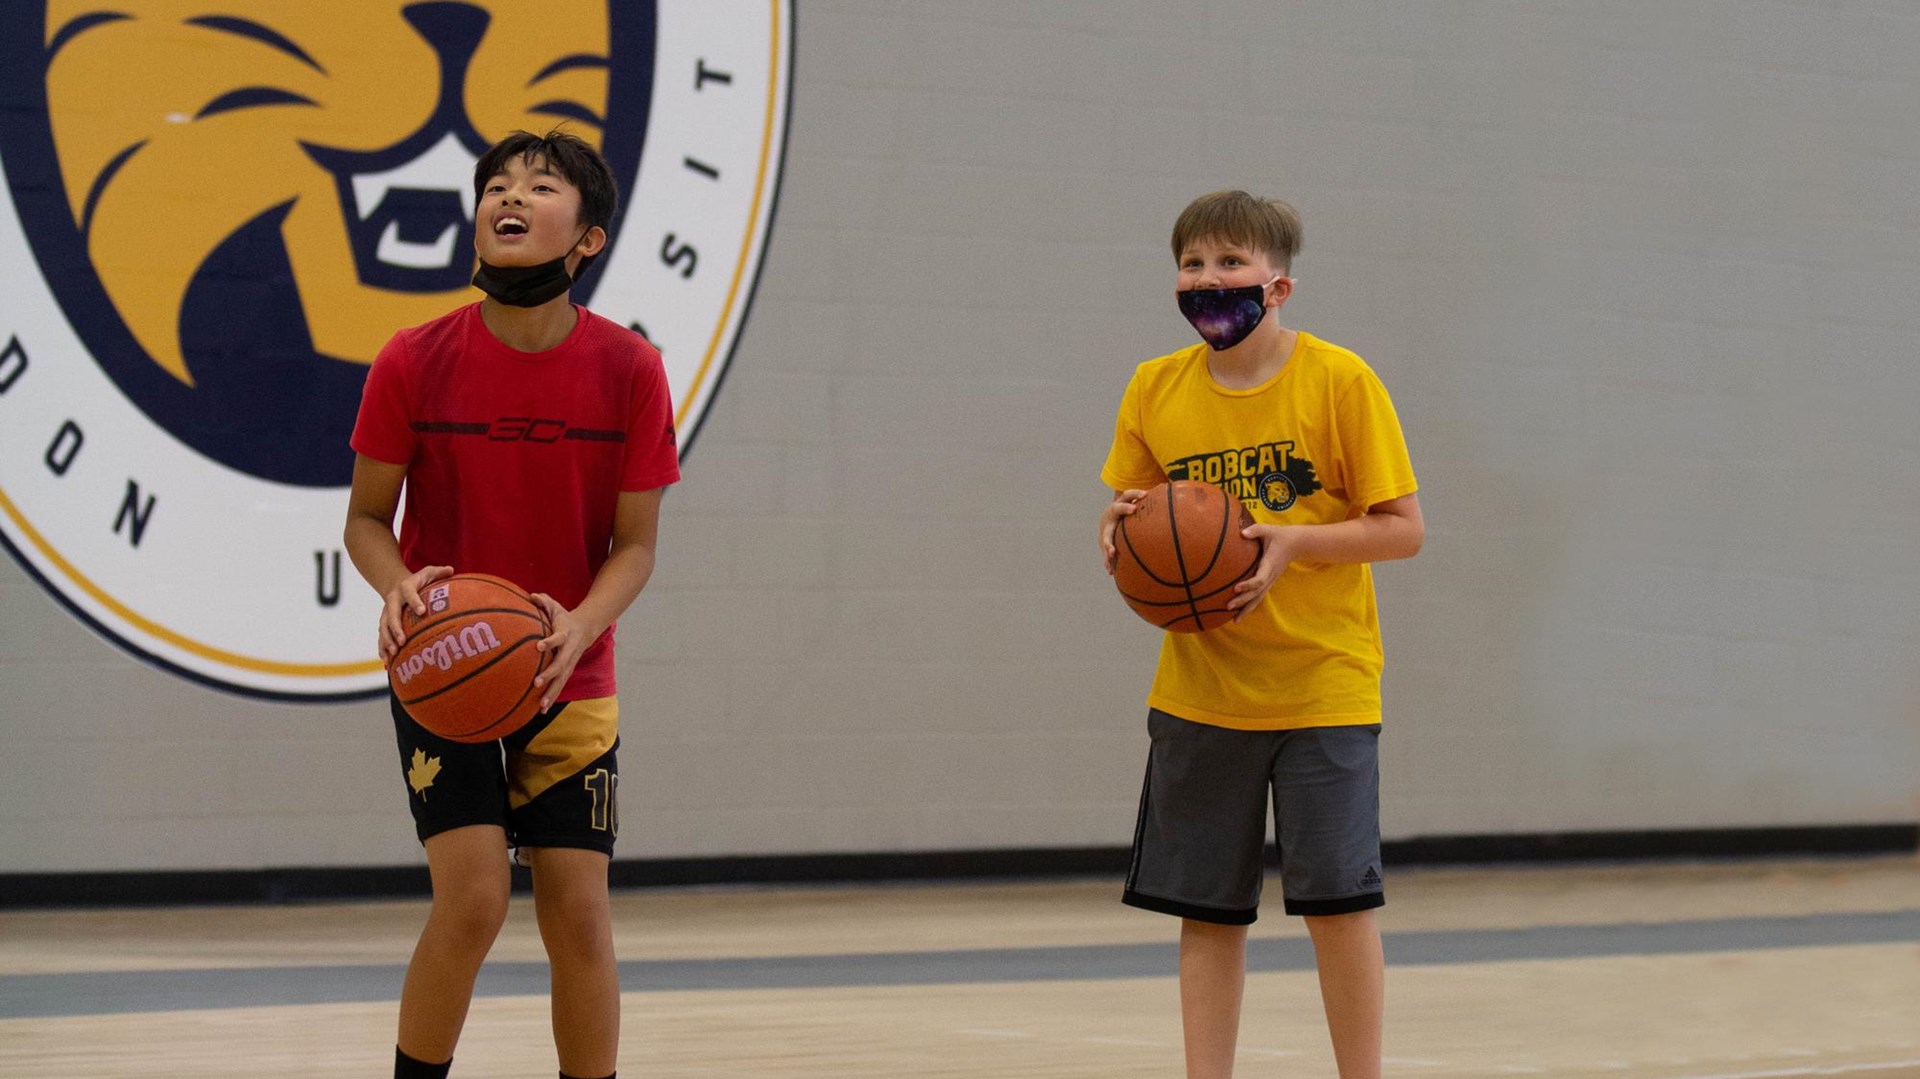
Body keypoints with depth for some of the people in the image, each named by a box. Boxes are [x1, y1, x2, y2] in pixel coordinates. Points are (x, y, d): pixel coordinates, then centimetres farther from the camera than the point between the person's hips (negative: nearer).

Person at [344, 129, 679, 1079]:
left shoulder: (629, 370, -10)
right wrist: (397, 586, -23)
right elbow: (366, 516, -1)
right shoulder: (414, 362, -11)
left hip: (569, 673, 1)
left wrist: (580, 625, -24)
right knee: (472, 895, -14)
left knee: (578, 909, -2)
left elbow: (635, 543, -4)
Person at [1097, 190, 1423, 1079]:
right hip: (1199, 693, 4)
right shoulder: (1155, 389, 2)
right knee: (1205, 905, 6)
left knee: (1338, 897, -3)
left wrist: (1292, 543, -21)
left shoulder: (1339, 381, -9)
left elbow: (1403, 528, -7)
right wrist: (1120, 526, -10)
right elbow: (1126, 512, 13)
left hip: (1322, 683, -3)